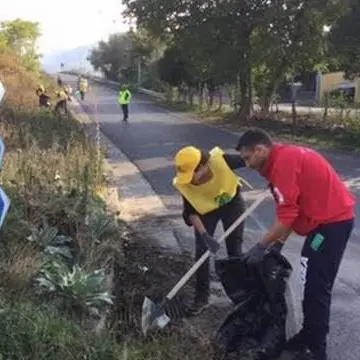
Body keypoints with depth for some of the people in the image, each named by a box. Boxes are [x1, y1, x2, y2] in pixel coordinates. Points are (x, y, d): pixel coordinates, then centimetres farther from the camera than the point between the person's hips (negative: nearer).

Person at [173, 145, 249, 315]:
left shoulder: (220, 161, -38)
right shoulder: (184, 184, -30)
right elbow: (190, 212, -20)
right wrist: (204, 235, -30)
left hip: (232, 203, -1)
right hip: (205, 210, 1)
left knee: (234, 250, 7)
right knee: (202, 251, -2)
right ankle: (201, 297, 13)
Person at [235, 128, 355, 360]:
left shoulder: (283, 161, -18)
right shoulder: (286, 157, 14)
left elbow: (287, 216, -21)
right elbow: (294, 210, 15)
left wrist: (261, 247, -11)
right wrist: (278, 244, 13)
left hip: (332, 221, -10)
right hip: (332, 217, 10)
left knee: (316, 286, -3)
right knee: (314, 284, 16)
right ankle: (309, 337, 28)